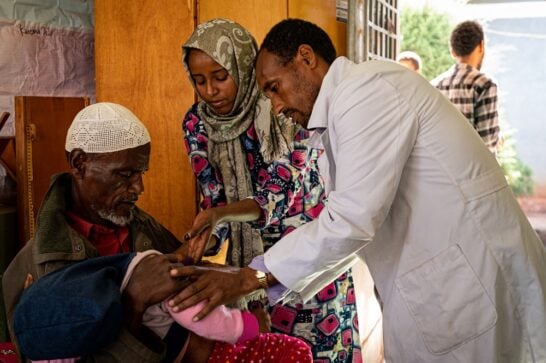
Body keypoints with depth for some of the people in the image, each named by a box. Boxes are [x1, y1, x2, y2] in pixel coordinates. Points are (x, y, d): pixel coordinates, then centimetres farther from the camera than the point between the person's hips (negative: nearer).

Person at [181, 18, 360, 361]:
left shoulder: (288, 107, -19)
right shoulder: (197, 123, -5)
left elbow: (281, 196, -22)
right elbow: (214, 202, -5)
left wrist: (221, 214, -38)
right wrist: (194, 250, -23)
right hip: (250, 259, 4)